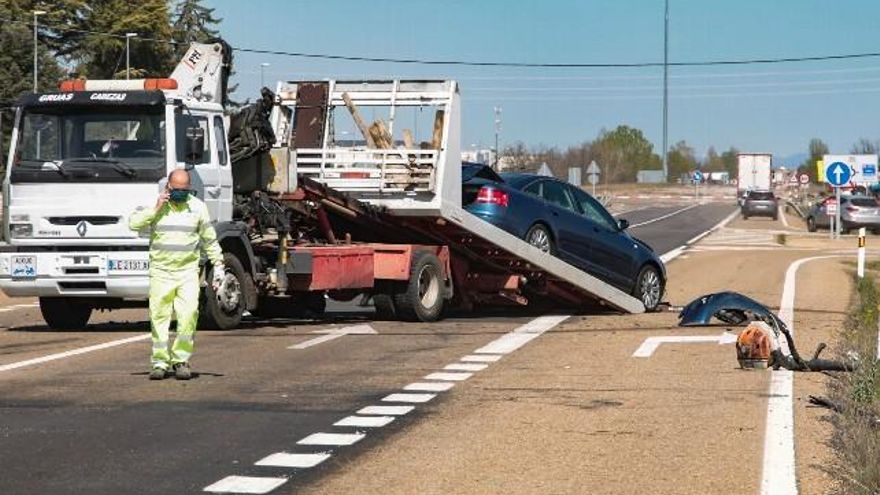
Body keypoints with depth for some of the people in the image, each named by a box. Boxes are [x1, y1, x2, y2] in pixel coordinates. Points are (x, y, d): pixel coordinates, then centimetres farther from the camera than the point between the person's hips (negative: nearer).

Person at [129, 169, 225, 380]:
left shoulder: (197, 206, 6)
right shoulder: (154, 203, 3)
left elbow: (209, 240, 12)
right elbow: (134, 223, -10)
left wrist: (218, 266, 9)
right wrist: (155, 209, -15)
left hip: (188, 271, 0)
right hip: (160, 271, 0)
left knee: (188, 315, -12)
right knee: (159, 317, 0)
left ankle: (181, 360, -2)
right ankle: (160, 363, 9)